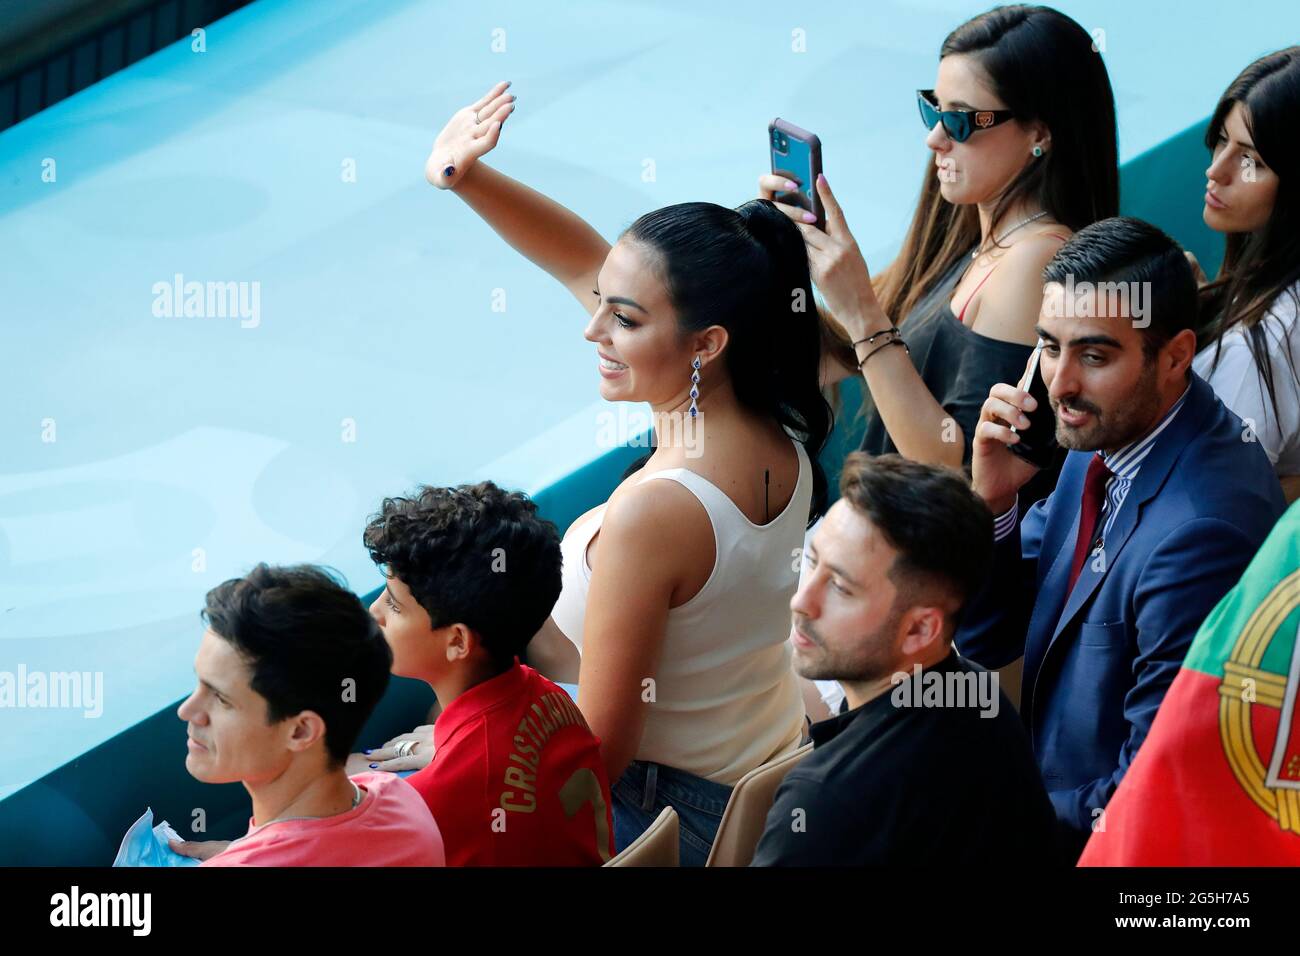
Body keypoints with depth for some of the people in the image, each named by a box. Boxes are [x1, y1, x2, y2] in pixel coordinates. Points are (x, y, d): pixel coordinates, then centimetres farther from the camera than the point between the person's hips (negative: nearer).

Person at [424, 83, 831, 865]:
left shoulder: (653, 512, -31)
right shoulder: (783, 439, -7)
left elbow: (601, 754, -23)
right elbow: (587, 265, 3)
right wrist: (468, 179, -5)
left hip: (662, 818, -8)